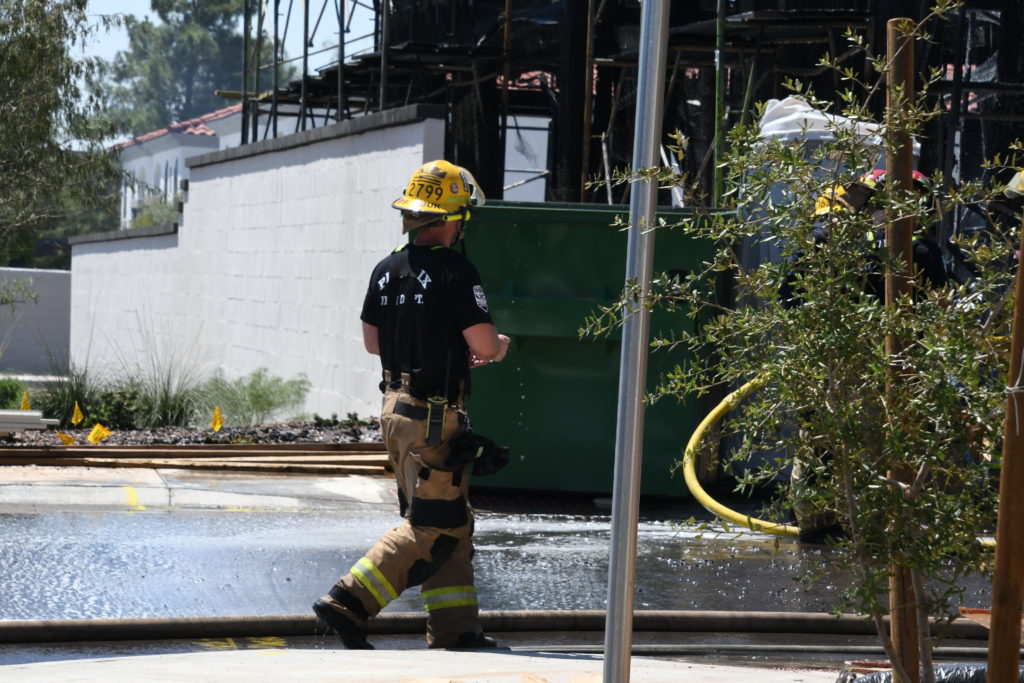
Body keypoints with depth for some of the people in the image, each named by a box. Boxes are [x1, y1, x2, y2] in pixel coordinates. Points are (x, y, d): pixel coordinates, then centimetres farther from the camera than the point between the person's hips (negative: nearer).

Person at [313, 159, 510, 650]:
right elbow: (484, 345, -18)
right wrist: (499, 348, 7)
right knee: (432, 527, -2)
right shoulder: (455, 271, -15)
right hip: (435, 414, -8)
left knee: (452, 521, 15)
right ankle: (347, 604, -8)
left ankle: (454, 628, 16)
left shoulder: (386, 270, 8)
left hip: (396, 406, 8)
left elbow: (372, 341, 17)